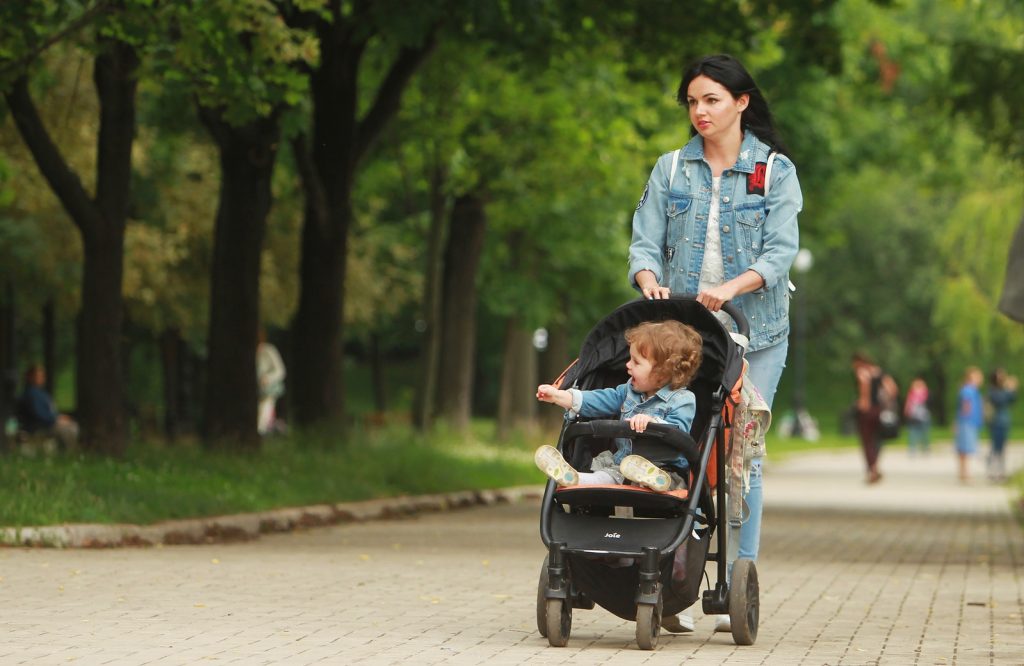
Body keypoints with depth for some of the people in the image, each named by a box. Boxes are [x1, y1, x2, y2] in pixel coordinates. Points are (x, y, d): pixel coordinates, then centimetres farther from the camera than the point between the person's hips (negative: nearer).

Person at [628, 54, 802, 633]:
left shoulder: (776, 171, 4)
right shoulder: (671, 170, 10)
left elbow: (781, 251, -6)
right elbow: (646, 241, 4)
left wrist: (732, 287, -24)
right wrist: (651, 282, -19)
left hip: (755, 331, -2)